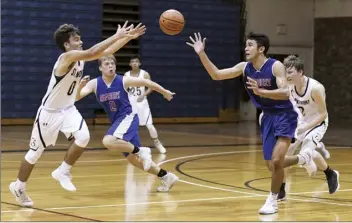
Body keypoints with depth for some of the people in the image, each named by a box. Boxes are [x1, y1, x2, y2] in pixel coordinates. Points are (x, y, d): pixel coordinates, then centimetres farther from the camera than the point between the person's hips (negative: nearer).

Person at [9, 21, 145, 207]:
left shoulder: (79, 57, -2)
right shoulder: (67, 57, -25)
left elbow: (107, 51, -1)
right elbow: (92, 53, -40)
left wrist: (128, 37, -10)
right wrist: (117, 35, -38)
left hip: (68, 109, 7)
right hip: (50, 112, -7)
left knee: (83, 137, -18)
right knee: (35, 152, 6)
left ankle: (62, 172, 3)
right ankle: (18, 187, 27)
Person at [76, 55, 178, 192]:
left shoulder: (123, 81, -10)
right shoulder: (95, 84, -3)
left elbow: (146, 82, 5)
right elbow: (76, 97, -14)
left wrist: (164, 92, 15)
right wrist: (80, 86, -34)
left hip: (127, 118, -6)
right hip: (117, 121, 6)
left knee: (108, 141, -32)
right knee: (132, 159, 8)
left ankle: (140, 151, -15)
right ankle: (166, 176, 18)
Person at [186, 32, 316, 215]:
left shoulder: (276, 66, -19)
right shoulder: (244, 67, -3)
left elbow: (285, 93, -30)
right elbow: (216, 75, -4)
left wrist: (260, 91, -44)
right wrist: (202, 54, -14)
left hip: (284, 116, -6)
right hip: (268, 117, 6)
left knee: (276, 160, -20)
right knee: (272, 165, 8)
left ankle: (273, 200, 1)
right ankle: (303, 158, 37)